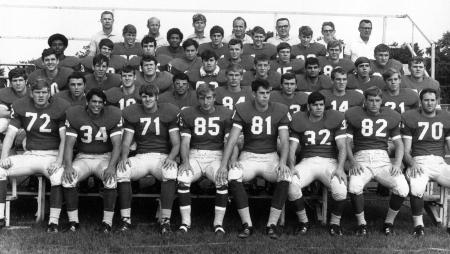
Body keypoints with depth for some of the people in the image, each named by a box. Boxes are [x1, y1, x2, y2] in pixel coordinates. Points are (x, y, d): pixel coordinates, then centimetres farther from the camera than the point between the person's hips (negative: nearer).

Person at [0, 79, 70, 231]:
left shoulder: (61, 108, -4)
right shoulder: (20, 106, 6)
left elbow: (65, 138, -8)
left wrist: (59, 161, -21)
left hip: (52, 155, -4)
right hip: (30, 155, 4)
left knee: (59, 175, -36)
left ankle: (54, 221, -29)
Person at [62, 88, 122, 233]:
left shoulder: (113, 115, -7)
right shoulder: (75, 115, -5)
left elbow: (116, 145, -11)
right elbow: (69, 144, -6)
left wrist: (111, 166, -27)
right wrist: (68, 166, -23)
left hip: (105, 157, -1)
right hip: (83, 157, 1)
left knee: (111, 179, -32)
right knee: (68, 178, -26)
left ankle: (107, 222, -21)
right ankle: (73, 221, -14)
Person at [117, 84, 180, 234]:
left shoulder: (168, 113, 5)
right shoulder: (133, 113, 10)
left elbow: (176, 143, 1)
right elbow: (126, 142, 7)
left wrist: (171, 158, -20)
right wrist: (124, 157, -15)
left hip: (163, 156, -2)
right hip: (140, 156, 2)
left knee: (171, 171, -36)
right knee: (121, 170, -28)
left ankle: (166, 220, -33)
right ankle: (125, 219, -22)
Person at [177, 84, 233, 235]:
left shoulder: (225, 114, 6)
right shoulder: (187, 114, 8)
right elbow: (185, 142, 4)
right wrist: (185, 162, -13)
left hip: (216, 156, -1)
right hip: (194, 156, 1)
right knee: (182, 179, -29)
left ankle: (218, 223, -19)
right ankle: (185, 222, -16)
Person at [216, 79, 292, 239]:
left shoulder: (281, 110, 2)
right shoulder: (242, 110, 0)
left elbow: (284, 141, -4)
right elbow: (232, 140, -5)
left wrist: (282, 162, -22)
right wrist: (224, 164, -17)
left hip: (271, 156, 1)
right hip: (248, 156, 0)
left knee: (286, 177, -31)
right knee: (233, 176, -31)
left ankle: (272, 224, -19)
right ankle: (247, 225, -21)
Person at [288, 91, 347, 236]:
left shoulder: (335, 119, 5)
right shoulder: (298, 121, 7)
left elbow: (342, 147, -1)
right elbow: (292, 148, 4)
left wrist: (340, 168, -17)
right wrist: (292, 167, -14)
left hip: (329, 161, -1)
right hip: (307, 161, 1)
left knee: (341, 189, -30)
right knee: (292, 184, -30)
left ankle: (335, 223, -1)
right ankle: (303, 222, -6)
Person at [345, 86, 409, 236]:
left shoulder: (390, 117, 15)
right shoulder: (355, 115, 8)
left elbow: (399, 143, 16)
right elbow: (347, 142, 6)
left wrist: (397, 164, -2)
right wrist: (352, 162, -11)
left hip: (383, 159, 2)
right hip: (361, 158, -2)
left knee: (403, 189, -24)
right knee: (354, 187, -33)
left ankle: (389, 222, 0)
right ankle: (361, 223, -10)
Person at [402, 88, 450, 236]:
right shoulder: (410, 118, 5)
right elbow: (406, 150, 3)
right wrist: (412, 163, -17)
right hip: (418, 162, -3)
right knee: (416, 189, -35)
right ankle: (418, 224, -14)